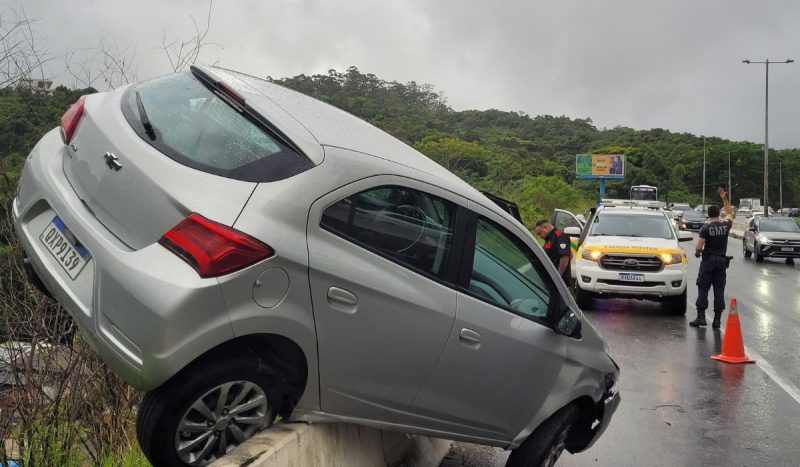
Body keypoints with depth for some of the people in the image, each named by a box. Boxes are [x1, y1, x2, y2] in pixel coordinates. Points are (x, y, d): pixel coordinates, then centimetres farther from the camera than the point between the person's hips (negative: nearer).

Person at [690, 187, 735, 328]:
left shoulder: (705, 228, -10)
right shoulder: (725, 226, 2)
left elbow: (699, 247, -14)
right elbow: (730, 214, 24)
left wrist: (697, 253, 8)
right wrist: (725, 199, 23)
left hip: (708, 260, -4)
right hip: (722, 261, 4)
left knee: (703, 289, 1)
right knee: (719, 291, 6)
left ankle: (701, 317, -5)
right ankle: (717, 320, 5)